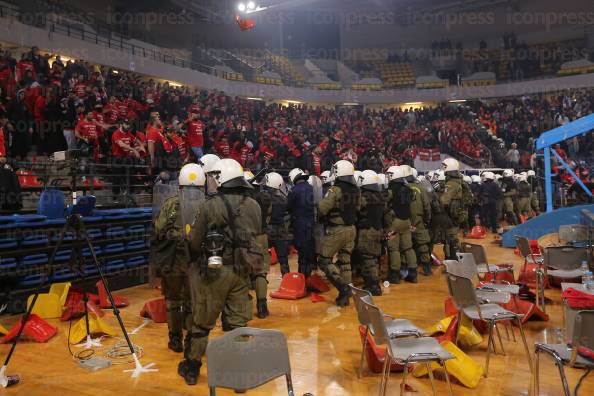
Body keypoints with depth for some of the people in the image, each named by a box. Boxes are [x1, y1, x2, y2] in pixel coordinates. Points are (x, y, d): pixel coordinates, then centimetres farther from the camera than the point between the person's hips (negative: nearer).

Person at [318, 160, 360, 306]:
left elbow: (322, 209, -21)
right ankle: (345, 296, 19)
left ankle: (343, 288, -9)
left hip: (336, 230, -7)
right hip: (351, 229, 7)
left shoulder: (335, 190, -18)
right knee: (345, 262, 15)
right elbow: (357, 209, 8)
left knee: (324, 261, 4)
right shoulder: (356, 191, 2)